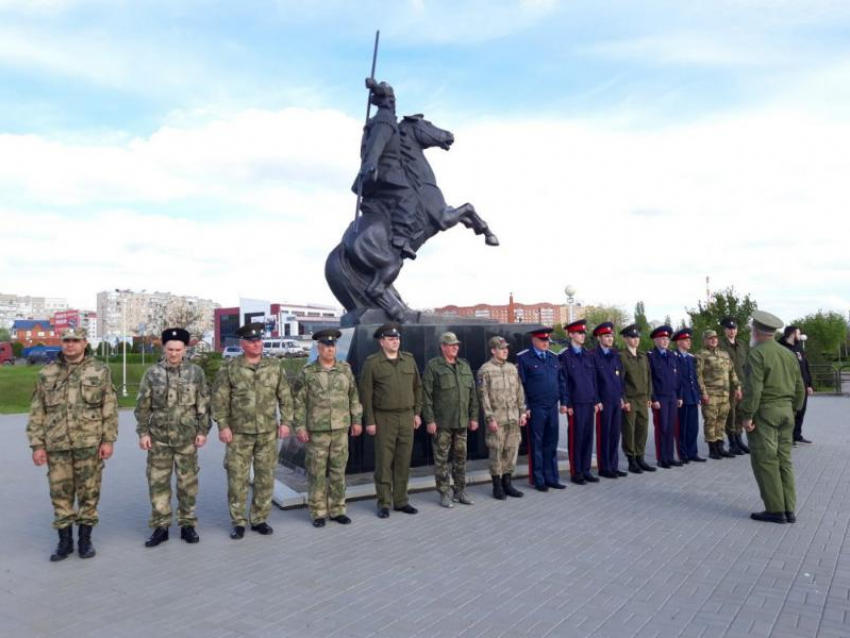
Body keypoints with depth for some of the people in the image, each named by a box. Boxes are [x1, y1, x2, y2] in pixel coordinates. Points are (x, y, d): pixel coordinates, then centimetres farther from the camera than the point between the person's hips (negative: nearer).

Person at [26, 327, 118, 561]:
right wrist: (37, 445, 1)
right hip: (56, 445, 2)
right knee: (60, 494, 7)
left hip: (89, 443, -2)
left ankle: (85, 539, 19)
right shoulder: (47, 373, 6)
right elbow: (37, 412, 7)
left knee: (88, 493, 6)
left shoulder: (100, 371, 2)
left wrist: (108, 440, -6)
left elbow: (110, 408, 0)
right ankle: (64, 541, 21)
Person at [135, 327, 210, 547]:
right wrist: (143, 433, -3)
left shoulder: (196, 373, 0)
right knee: (158, 482, 4)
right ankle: (160, 527, 16)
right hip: (159, 437, 0)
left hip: (187, 438, 0)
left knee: (187, 482, 7)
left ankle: (187, 524, 19)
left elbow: (203, 405, 2)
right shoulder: (152, 373, 0)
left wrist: (203, 431, -3)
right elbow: (142, 406, 3)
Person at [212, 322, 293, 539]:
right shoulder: (230, 368, -2)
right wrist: (223, 426, -9)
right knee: (237, 478, 3)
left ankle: (260, 519, 21)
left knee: (265, 477, 8)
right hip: (239, 433, -2)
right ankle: (238, 522, 16)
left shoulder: (275, 367, 4)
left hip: (268, 432, 2)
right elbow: (219, 399, -3)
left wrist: (285, 421, 1)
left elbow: (285, 397, 7)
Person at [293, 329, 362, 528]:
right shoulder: (307, 372, -3)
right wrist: (299, 427, -7)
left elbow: (354, 396, 11)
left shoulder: (345, 369, 6)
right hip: (316, 431, -3)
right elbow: (297, 401, -2)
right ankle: (318, 513, 15)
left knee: (338, 472, 9)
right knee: (317, 473, 4)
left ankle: (337, 510, 20)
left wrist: (357, 420, 8)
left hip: (341, 430, 3)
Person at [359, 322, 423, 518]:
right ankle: (384, 504, 12)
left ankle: (401, 501, 20)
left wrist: (417, 412, 9)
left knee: (403, 461, 9)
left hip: (407, 417, 4)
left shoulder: (409, 359, 8)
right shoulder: (372, 362, -5)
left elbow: (417, 387, 13)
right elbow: (366, 393, -6)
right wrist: (369, 421, -9)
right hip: (384, 419, -4)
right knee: (384, 462, 2)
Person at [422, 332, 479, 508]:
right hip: (442, 423, -5)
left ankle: (460, 490, 23)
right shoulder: (433, 366, -5)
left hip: (461, 422, 5)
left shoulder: (464, 366, 12)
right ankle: (445, 492, 11)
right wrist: (429, 420, -12)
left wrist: (473, 417, 11)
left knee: (460, 457, 12)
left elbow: (473, 393, 15)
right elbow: (426, 395, -8)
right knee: (442, 458, 1)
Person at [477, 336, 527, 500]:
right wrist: (490, 418, -13)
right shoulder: (485, 370, -7)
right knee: (496, 452, 2)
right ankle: (497, 486, 13)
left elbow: (520, 392, 13)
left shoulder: (512, 368, 10)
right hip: (497, 419, -5)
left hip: (513, 419, 5)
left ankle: (507, 483, 21)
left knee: (512, 450, 9)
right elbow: (483, 396, -10)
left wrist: (522, 412, 7)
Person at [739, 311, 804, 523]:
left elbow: (753, 388, -19)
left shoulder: (757, 353, -12)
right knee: (784, 460, 11)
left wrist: (747, 416, -15)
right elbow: (800, 388, 13)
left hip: (764, 412, -7)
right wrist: (793, 410, 21)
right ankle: (789, 510, 12)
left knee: (765, 461, -2)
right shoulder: (789, 354, 11)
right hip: (786, 412, 7)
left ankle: (775, 510, 0)